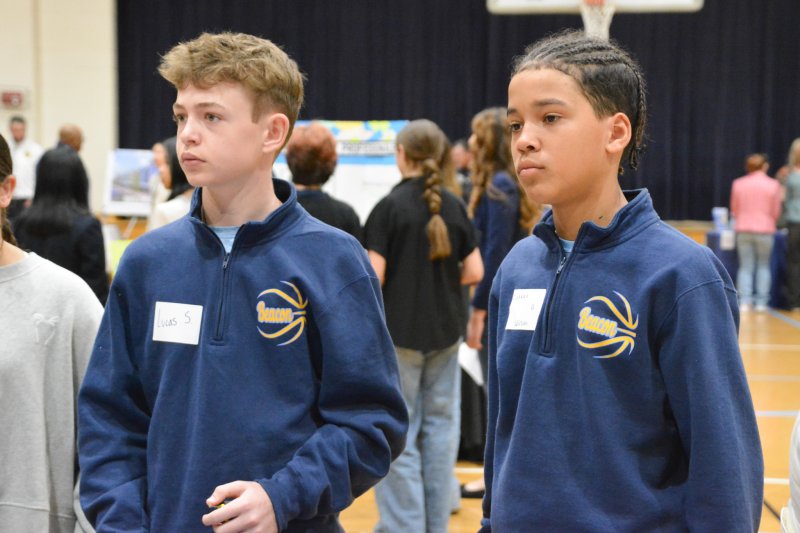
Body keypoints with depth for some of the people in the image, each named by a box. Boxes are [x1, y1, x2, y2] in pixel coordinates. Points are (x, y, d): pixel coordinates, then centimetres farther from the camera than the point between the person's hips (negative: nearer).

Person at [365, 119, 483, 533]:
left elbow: (373, 277, -15)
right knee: (440, 424, 11)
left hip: (400, 331, -4)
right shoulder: (454, 206, 2)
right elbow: (474, 272, 3)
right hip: (445, 330, 5)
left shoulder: (389, 207, -11)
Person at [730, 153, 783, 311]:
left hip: (743, 230, 1)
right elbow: (776, 212, -1)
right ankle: (761, 302, 8)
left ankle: (744, 301, 0)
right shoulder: (773, 185, -6)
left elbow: (734, 210, 8)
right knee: (763, 266, 11)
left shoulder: (738, 184, 0)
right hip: (764, 230, -1)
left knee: (745, 267, 7)